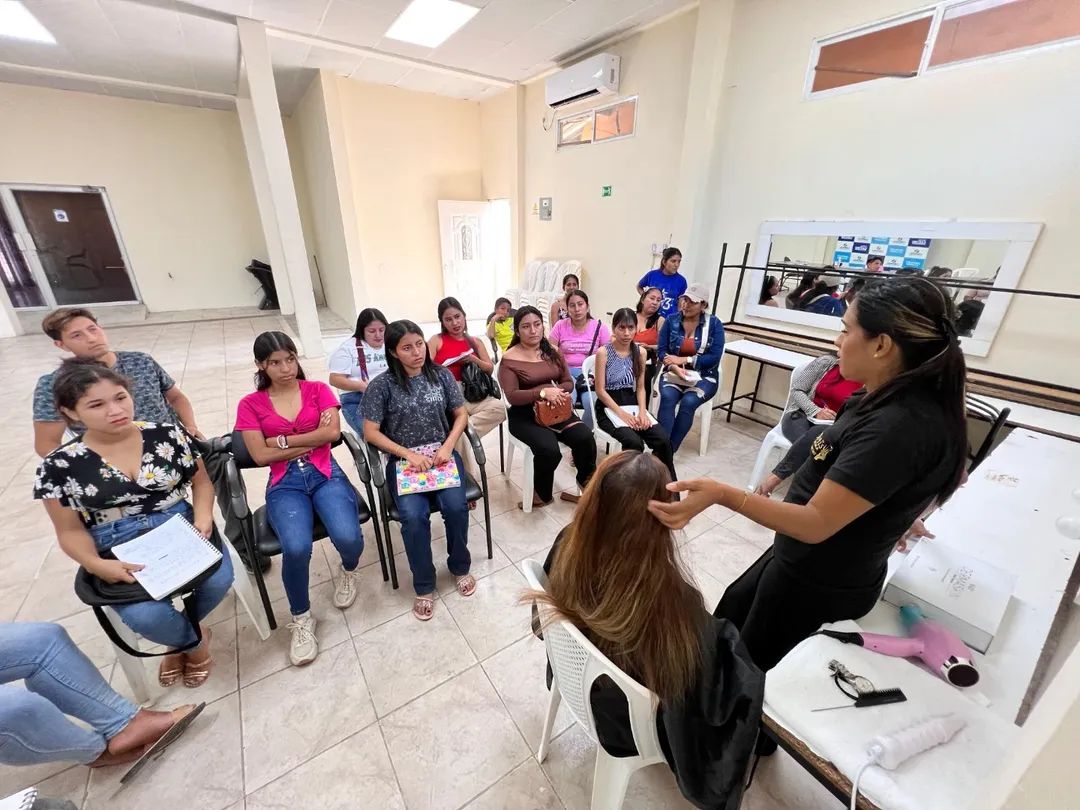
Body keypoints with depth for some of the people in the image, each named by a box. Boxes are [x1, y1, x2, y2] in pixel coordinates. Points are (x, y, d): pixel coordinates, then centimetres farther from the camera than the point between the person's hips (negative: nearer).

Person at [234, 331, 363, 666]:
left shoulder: (318, 389, 7)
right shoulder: (250, 405, 7)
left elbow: (333, 432, -7)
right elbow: (261, 456, -3)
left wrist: (282, 440, -5)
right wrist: (314, 438, -6)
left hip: (326, 474, 0)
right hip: (284, 484, 0)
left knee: (347, 537, -26)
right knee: (297, 547, -28)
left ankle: (348, 570, 14)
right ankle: (301, 619, 2)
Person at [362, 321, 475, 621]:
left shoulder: (441, 375, 2)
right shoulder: (382, 385, -5)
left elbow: (461, 414, 7)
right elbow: (371, 432, -6)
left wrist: (447, 447, -9)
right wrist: (409, 454, -15)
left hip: (442, 454, 2)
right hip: (403, 460, -1)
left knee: (455, 506, -23)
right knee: (414, 516, -25)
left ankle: (460, 566, 7)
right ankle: (424, 586, 0)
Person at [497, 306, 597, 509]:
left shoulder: (553, 352, 9)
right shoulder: (509, 359, -7)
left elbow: (568, 382, 12)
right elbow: (512, 396, -14)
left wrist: (556, 390, -12)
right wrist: (543, 392, -25)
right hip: (524, 415, -5)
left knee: (585, 438, -20)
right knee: (549, 450, -30)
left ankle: (588, 483, 9)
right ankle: (542, 494, 1)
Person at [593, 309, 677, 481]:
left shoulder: (640, 352, 7)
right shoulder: (603, 352, -6)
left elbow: (640, 387, 9)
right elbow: (600, 390, -8)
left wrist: (642, 411, -8)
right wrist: (621, 413, -17)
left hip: (633, 404, 4)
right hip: (609, 407, -4)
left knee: (663, 440, -19)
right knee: (634, 442, -32)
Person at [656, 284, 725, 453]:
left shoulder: (714, 324, -3)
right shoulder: (671, 321, 2)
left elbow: (714, 357, -10)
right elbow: (661, 351, -3)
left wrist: (683, 359, -15)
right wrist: (675, 367, -22)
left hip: (704, 377, -1)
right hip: (673, 373, 1)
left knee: (688, 402, -30)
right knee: (667, 398, -30)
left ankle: (670, 450, -20)